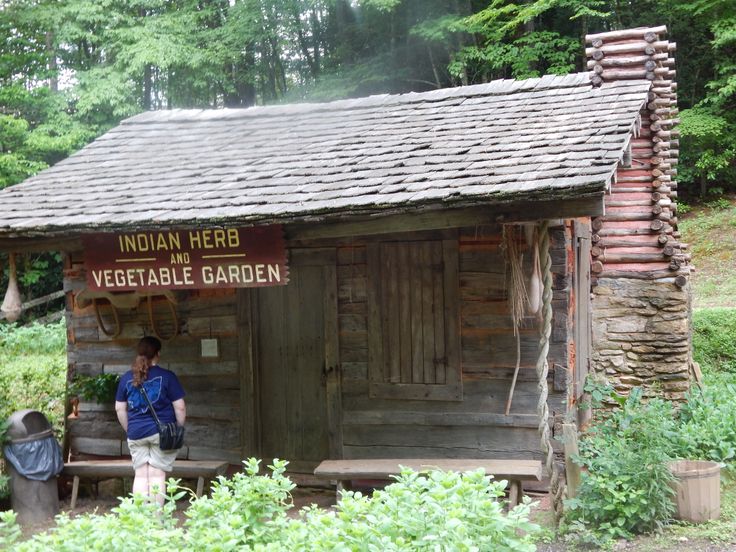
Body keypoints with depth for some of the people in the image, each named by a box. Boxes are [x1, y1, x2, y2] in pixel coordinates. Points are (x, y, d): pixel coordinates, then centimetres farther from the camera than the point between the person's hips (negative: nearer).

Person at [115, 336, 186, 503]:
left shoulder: (126, 378, 6)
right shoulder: (167, 376, -5)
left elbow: (119, 409, 11)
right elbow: (180, 407, -5)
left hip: (136, 434, 3)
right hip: (161, 433, -3)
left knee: (140, 475, 9)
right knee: (157, 476, 0)